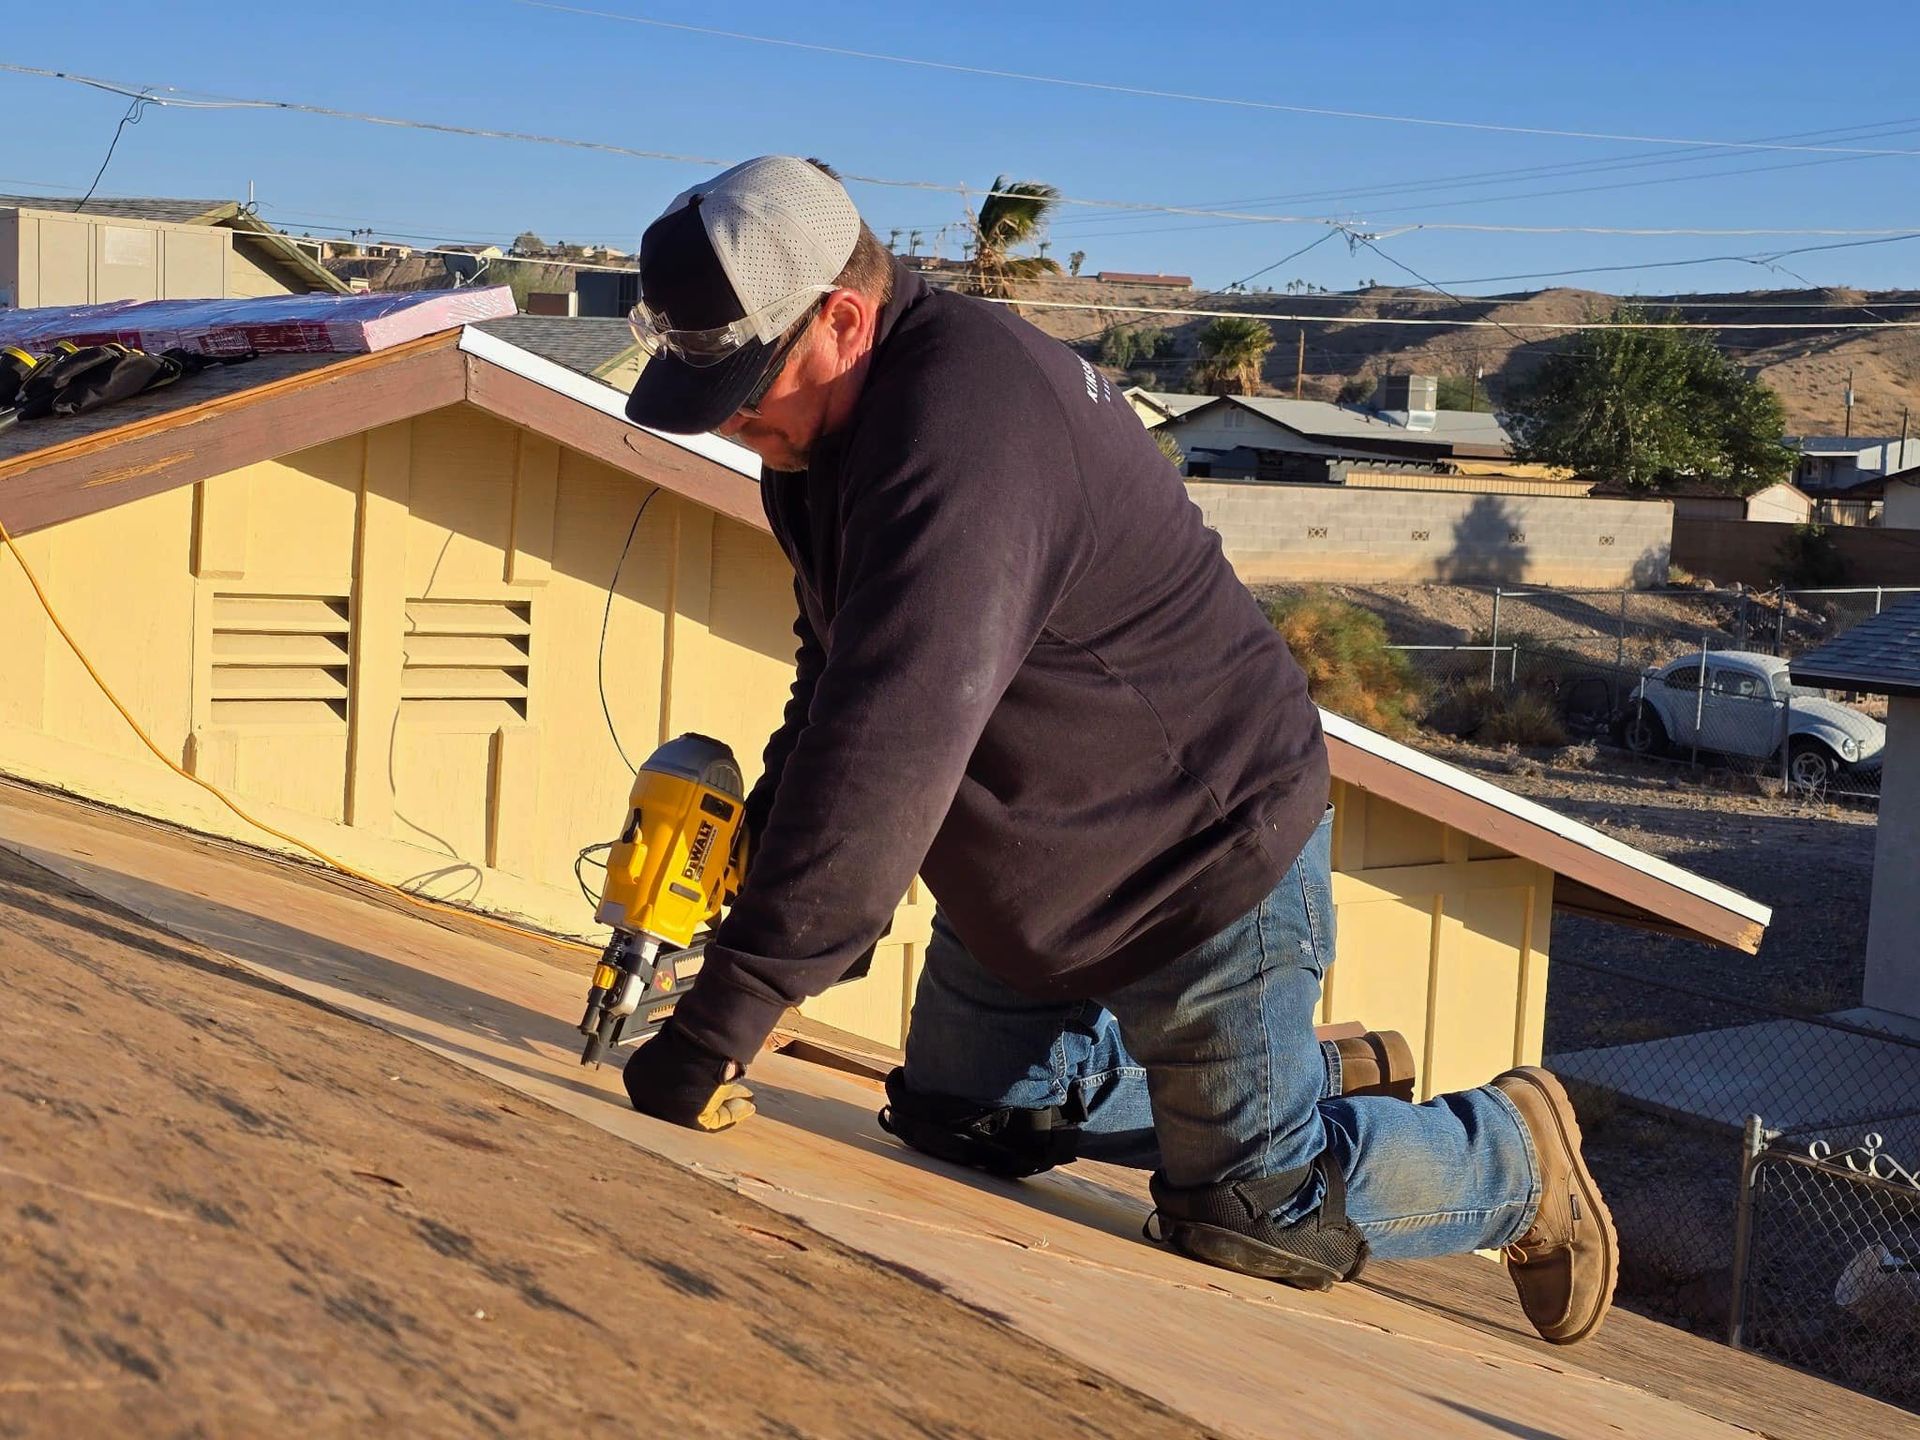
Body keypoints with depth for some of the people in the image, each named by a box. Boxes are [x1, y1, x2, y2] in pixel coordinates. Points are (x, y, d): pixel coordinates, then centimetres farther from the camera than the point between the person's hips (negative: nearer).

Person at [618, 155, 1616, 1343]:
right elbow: (839, 677, 11)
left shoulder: (965, 428, -35)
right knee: (958, 1120, 20)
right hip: (1031, 871, 10)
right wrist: (761, 834, -5)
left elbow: (886, 754, -42)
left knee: (1252, 1219, 0)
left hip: (1211, 858, -10)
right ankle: (1314, 1077, 34)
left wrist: (719, 1027, -41)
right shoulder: (829, 430, -2)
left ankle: (1517, 1152, 28)